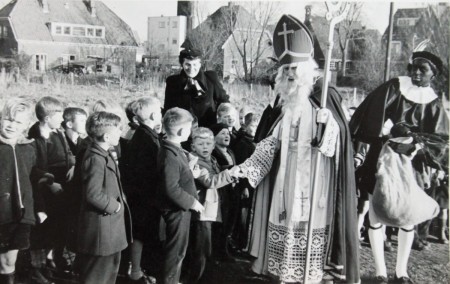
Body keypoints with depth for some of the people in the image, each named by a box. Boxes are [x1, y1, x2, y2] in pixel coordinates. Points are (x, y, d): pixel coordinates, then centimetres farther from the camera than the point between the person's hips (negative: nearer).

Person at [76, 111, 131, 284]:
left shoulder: (103, 154, 9)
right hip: (101, 228, -10)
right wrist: (114, 206, -16)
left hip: (109, 228, 10)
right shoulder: (96, 159, -23)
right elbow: (93, 194, -28)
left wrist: (118, 203, 5)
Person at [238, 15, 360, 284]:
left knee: (310, 229, 0)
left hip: (314, 183, -5)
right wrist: (244, 169, 4)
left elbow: (335, 145, -10)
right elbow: (268, 145, 11)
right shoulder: (281, 102, 9)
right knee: (283, 230, 10)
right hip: (285, 183, 5)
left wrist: (327, 127, -28)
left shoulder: (326, 98, -7)